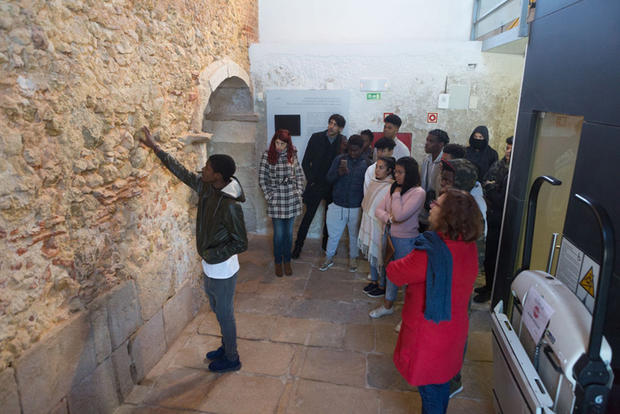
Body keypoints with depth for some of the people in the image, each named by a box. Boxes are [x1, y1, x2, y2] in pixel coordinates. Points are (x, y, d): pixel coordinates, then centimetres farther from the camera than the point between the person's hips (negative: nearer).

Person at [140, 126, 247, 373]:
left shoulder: (230, 206, -30)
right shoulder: (206, 188, -5)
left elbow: (241, 243, -24)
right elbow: (181, 172, 7)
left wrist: (213, 255, -23)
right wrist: (154, 147, 10)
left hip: (222, 271, -8)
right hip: (210, 268, 8)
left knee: (225, 315, 12)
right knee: (218, 311, 25)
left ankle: (231, 359, 34)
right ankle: (226, 348, 48)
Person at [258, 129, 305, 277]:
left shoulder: (292, 155, 2)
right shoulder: (267, 155, -6)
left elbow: (299, 175, 11)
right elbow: (262, 178, -3)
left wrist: (299, 191, 2)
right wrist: (269, 195, -7)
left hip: (292, 199, 2)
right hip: (276, 201, -2)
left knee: (289, 232, 12)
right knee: (279, 233, 5)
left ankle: (287, 261, 29)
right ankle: (278, 262, 25)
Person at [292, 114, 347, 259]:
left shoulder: (343, 141, -3)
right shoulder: (316, 137, -5)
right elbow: (305, 162, 0)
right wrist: (311, 180, -3)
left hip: (333, 186, 2)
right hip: (315, 185, -1)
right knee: (308, 216, 3)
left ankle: (326, 243, 32)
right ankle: (298, 245, 17)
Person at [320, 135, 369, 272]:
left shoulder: (366, 163, -4)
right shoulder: (339, 159, -2)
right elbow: (329, 178, -7)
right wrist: (340, 172, -27)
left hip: (356, 208, 0)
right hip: (338, 206, 1)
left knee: (354, 235, 16)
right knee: (333, 234, 12)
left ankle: (353, 258, 38)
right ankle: (329, 258, 32)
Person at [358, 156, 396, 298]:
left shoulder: (391, 188, -20)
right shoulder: (373, 182, 4)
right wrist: (365, 223, 15)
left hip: (381, 226, -7)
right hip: (369, 225, 8)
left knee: (380, 255, 5)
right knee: (371, 254, 18)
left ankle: (382, 286, 23)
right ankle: (374, 281, 36)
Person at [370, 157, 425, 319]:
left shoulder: (418, 193, -17)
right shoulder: (394, 188, 5)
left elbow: (400, 215, -24)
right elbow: (378, 210, 4)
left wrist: (396, 195, -13)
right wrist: (388, 218, -15)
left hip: (407, 240, -7)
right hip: (391, 236, 7)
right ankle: (388, 305, 37)